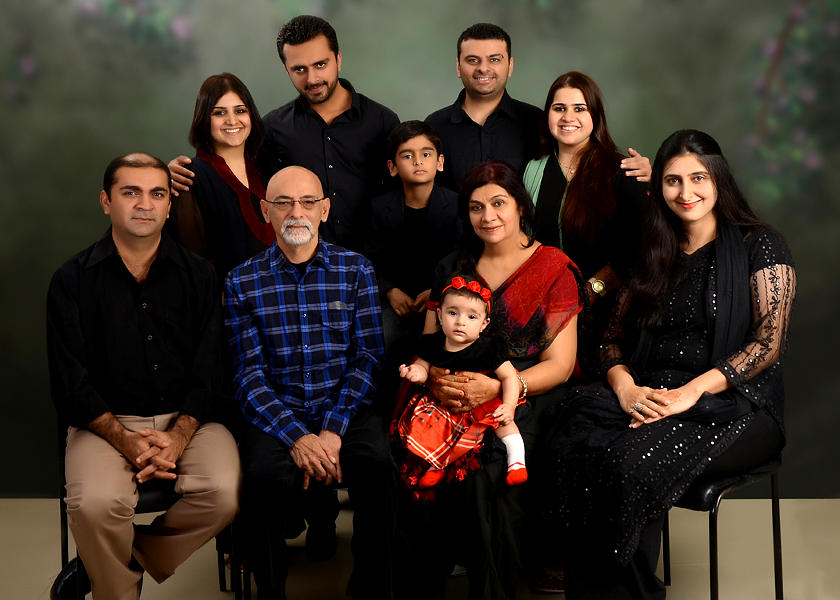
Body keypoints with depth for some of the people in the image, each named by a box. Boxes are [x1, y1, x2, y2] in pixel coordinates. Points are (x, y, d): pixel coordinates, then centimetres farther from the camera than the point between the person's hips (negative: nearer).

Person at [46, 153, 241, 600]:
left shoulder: (197, 275, 7)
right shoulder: (73, 281, 3)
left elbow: (209, 370, 1)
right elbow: (70, 381, -3)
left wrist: (178, 436, -16)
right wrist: (126, 441, -17)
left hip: (187, 418, 2)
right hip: (106, 422, -1)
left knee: (224, 493, -26)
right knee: (96, 505, -30)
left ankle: (124, 559, -2)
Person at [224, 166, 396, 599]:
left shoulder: (356, 271, 8)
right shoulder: (243, 282, 6)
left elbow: (367, 357, 0)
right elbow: (249, 374, -1)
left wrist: (333, 431, -15)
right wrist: (296, 437, -17)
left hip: (345, 409, 1)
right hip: (275, 415, 0)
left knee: (377, 465, -30)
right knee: (263, 476, -31)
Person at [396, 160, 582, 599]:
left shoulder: (554, 270, 5)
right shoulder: (453, 268, 17)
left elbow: (559, 364, -2)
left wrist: (498, 387, -18)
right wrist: (435, 380, -9)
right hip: (453, 400, 3)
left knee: (485, 470, -32)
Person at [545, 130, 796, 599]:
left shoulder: (760, 247, 3)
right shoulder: (654, 256, 19)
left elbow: (769, 343, -7)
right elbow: (615, 337, 16)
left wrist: (692, 391, -19)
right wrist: (625, 385, -8)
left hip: (734, 404, -4)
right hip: (650, 396, 4)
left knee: (636, 459, -35)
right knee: (577, 443, -30)